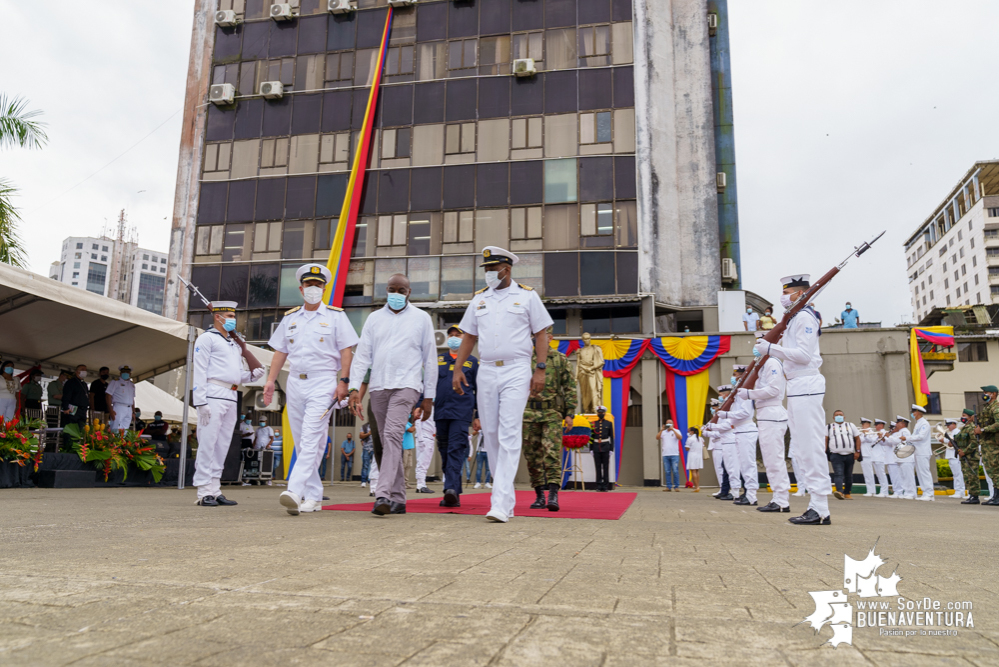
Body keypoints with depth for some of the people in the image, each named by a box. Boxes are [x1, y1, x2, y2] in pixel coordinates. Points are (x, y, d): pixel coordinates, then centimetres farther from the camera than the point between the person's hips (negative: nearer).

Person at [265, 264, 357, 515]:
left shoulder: (335, 315, 3)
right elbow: (280, 351, 16)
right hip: (295, 382, 5)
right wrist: (271, 380, 6)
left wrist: (343, 381, -11)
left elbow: (346, 350, -2)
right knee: (301, 443, 7)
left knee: (311, 440, -16)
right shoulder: (290, 317, 15)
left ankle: (294, 492, -23)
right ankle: (313, 497, 15)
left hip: (323, 383, -5)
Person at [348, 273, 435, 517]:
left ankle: (384, 495, -26)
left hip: (406, 385, -4)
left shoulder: (421, 318, 8)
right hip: (378, 387, 4)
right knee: (385, 442, 7)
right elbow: (363, 354, 10)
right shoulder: (374, 318, 14)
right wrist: (354, 388, -2)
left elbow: (430, 358, 7)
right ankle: (398, 499, 15)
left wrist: (429, 396, 3)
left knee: (393, 434, -22)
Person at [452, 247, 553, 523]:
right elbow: (469, 336, 17)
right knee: (491, 435, 5)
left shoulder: (527, 296, 4)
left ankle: (501, 503, -16)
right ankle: (507, 499, 17)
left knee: (509, 436, -13)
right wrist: (458, 368, 7)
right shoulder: (478, 299, 14)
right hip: (486, 372, 5)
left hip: (516, 372, -5)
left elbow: (541, 334, 2)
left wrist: (540, 369, -8)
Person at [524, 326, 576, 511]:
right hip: (529, 413, 3)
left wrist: (569, 412, -4)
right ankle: (539, 496, 11)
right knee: (532, 455, 4)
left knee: (552, 452, -13)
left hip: (552, 414, -3)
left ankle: (553, 495, -16)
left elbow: (570, 387, 4)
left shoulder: (561, 360, 7)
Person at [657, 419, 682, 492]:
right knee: (667, 472, 2)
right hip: (665, 455, 3)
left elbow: (680, 438, -13)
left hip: (674, 455, -3)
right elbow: (657, 438, 1)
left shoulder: (676, 431, 6)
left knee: (675, 471, -6)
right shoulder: (663, 432, 14)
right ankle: (668, 486, 6)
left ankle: (676, 486, 0)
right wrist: (661, 430, -9)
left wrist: (673, 430, -16)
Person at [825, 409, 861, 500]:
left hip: (850, 455, 2)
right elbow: (825, 440, 6)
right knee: (838, 474, -17)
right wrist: (824, 453, -5)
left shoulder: (851, 425, 17)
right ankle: (839, 492, -29)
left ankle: (847, 493, 20)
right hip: (836, 455, -2)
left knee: (848, 475, 9)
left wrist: (857, 451, 1)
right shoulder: (828, 427, 12)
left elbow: (857, 438, 13)